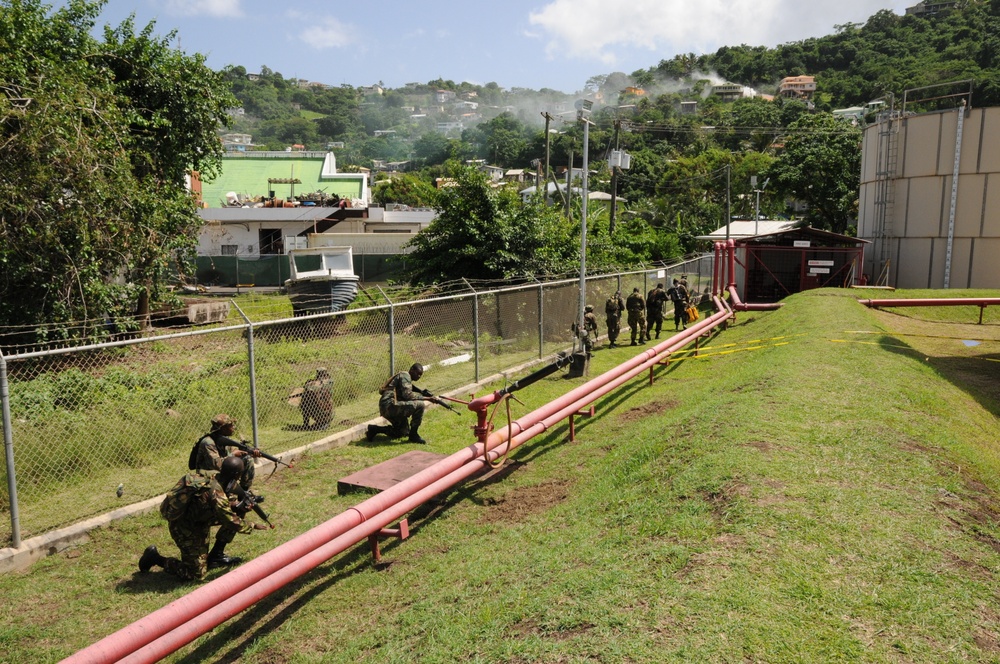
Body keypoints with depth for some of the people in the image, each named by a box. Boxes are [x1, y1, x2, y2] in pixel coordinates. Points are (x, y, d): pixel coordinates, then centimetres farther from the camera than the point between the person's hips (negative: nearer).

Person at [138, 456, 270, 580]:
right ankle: (156, 558, 11)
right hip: (184, 529, -9)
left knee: (236, 513, 4)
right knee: (196, 574, 0)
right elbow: (232, 521, -23)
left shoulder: (212, 477, -7)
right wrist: (253, 526, -9)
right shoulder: (216, 493, -32)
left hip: (197, 519, 9)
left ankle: (216, 555, 15)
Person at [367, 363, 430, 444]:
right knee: (420, 405, -20)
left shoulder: (407, 377, 25)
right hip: (390, 405, -11)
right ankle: (413, 435, -9)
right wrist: (421, 396, -8)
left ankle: (375, 429, 20)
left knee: (404, 432, 22)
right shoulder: (405, 375, -5)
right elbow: (407, 394, -18)